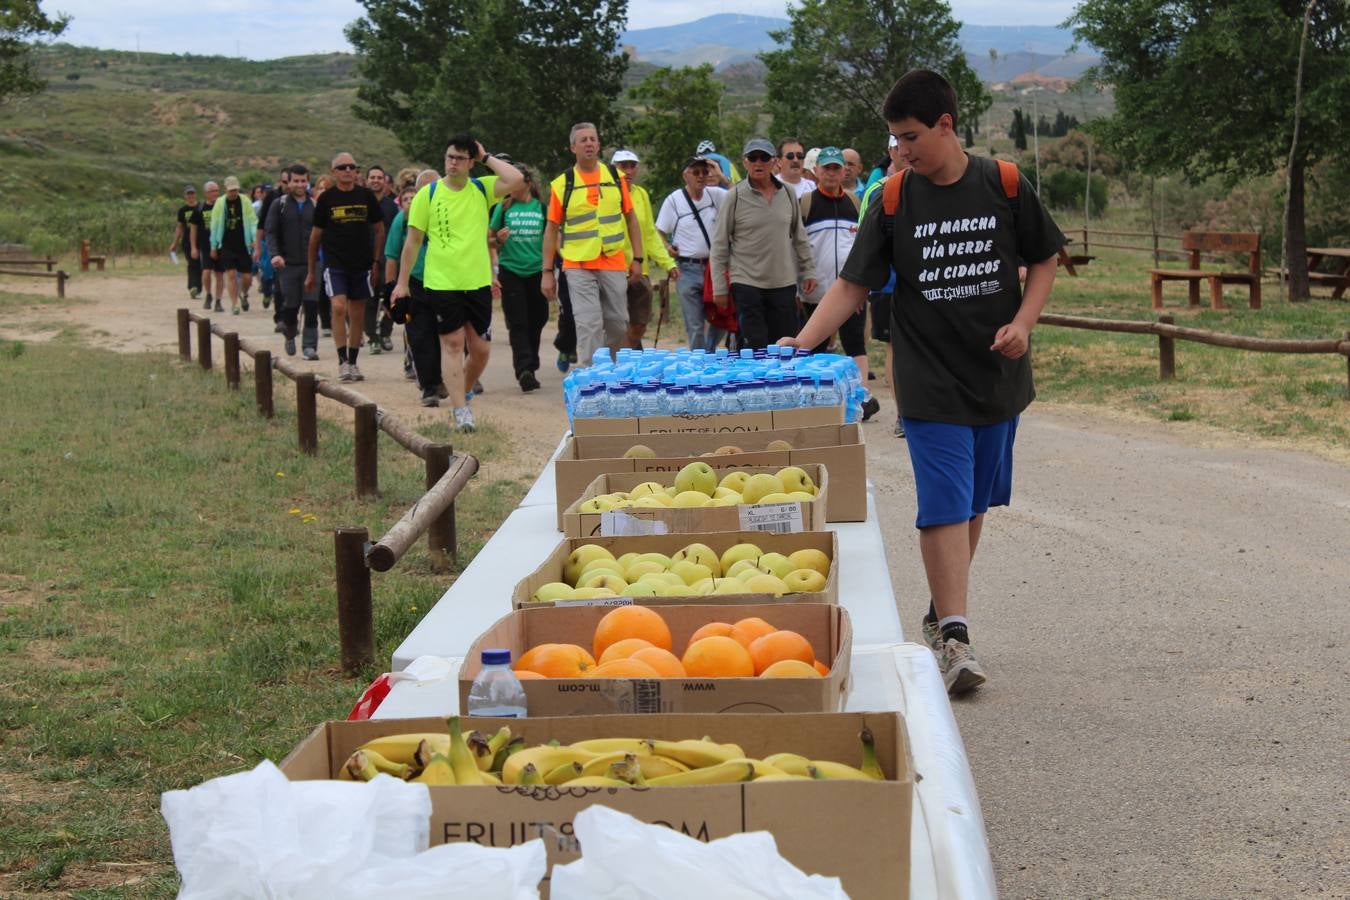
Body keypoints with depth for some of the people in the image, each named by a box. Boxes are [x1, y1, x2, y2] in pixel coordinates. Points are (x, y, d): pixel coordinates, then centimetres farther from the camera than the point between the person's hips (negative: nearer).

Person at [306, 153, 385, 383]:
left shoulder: (366, 196, 4)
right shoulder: (326, 198, 0)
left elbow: (379, 230, 12)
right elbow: (316, 235, 6)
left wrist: (376, 261, 4)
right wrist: (311, 271, 7)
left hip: (361, 264, 2)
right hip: (335, 264, -2)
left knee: (358, 315, 7)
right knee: (339, 307, -18)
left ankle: (353, 363, 17)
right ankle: (342, 362, -14)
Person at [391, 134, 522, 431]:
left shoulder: (482, 189, 5)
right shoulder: (428, 194, -1)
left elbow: (515, 180, -12)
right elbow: (413, 241, 3)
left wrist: (487, 158, -3)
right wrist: (402, 283, 2)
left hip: (478, 282, 3)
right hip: (441, 282, -3)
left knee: (481, 348, 6)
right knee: (452, 344, -4)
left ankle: (462, 393, 31)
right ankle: (461, 410, -1)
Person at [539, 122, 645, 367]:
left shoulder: (615, 178, 9)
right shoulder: (562, 184, 2)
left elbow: (631, 219, 13)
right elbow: (551, 229, 5)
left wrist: (637, 258, 6)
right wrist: (547, 272, 1)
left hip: (614, 264, 3)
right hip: (578, 266, -3)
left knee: (618, 323, 7)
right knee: (589, 325, -9)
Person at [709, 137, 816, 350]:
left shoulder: (788, 194, 7)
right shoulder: (735, 196, -4)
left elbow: (799, 237, 16)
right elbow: (719, 245, -2)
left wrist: (808, 270, 13)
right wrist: (719, 287, -4)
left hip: (784, 284, 3)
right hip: (747, 283, -3)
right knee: (755, 349, -4)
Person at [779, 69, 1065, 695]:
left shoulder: (1004, 185, -1)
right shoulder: (895, 200, -2)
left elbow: (1044, 260, 9)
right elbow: (853, 284, -4)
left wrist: (1023, 322, -7)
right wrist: (802, 342, -17)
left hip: (998, 378, 2)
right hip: (931, 384, -2)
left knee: (973, 504, 12)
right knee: (945, 506, -10)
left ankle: (941, 614, 28)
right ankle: (954, 638, -12)